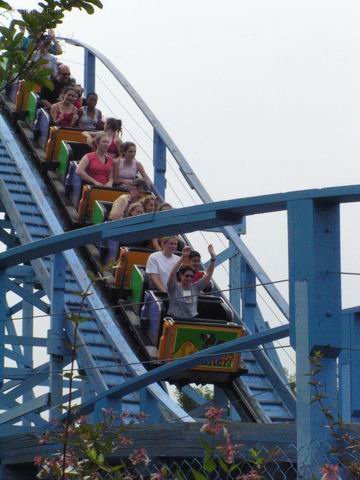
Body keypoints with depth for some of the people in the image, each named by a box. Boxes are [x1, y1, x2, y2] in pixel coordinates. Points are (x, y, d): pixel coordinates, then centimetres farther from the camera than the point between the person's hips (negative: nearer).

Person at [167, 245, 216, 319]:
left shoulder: (195, 287, 11)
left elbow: (209, 274, 6)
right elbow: (172, 274, -19)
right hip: (175, 319, -3)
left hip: (192, 319, 3)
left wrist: (213, 258, -7)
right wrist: (182, 258, -28)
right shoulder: (175, 287, -1)